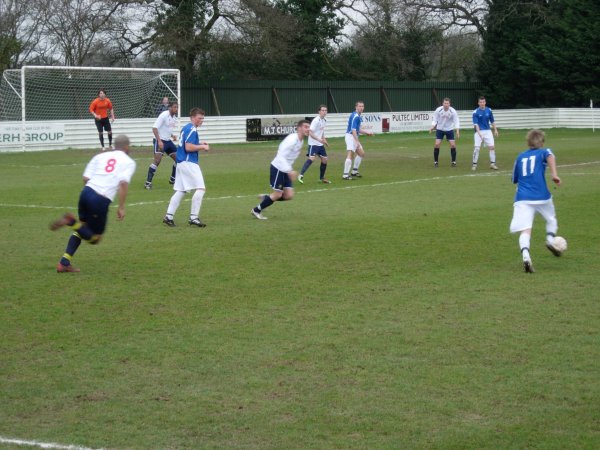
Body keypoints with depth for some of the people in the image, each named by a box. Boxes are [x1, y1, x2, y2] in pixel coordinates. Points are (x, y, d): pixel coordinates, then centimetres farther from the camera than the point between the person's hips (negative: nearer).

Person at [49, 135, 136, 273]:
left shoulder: (100, 156, 19)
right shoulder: (129, 162, 8)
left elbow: (86, 178, 9)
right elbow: (123, 183, -9)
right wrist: (121, 207, -8)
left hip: (86, 191, 5)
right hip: (101, 200, -5)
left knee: (83, 228, 25)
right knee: (95, 238, 10)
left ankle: (64, 263, 15)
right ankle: (71, 222, -16)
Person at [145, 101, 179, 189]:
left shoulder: (174, 118, 9)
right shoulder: (164, 115, -16)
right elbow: (155, 128, -21)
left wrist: (172, 135, 6)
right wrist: (159, 141, -29)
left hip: (168, 141, 8)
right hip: (160, 141, -8)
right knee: (157, 160, -20)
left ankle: (173, 179, 25)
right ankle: (148, 182, -17)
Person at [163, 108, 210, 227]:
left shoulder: (185, 128, 17)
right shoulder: (192, 129, -13)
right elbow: (188, 147, -22)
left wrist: (199, 143, 16)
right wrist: (202, 147, -11)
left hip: (181, 163, 10)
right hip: (189, 163, -10)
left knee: (180, 191, 13)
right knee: (200, 188, -10)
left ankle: (169, 216, 12)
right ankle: (193, 217, -12)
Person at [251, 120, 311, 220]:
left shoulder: (301, 140, 7)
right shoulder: (292, 139, -23)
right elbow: (281, 156, -28)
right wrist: (290, 171, -34)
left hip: (286, 170, 9)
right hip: (278, 168, -9)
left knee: (289, 196, 1)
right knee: (278, 194, -3)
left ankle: (266, 198, 21)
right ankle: (256, 210, 13)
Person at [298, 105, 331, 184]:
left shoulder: (324, 121, 10)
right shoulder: (316, 120, -16)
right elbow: (310, 133, -22)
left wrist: (324, 140, 17)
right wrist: (319, 139, -29)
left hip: (320, 144, 8)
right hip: (313, 143, -8)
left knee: (324, 159, 7)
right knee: (312, 158, -23)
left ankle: (322, 178, 23)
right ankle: (301, 175, -23)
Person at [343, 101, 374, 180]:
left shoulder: (358, 116, 16)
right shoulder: (355, 116, -16)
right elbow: (353, 130, -24)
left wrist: (366, 133, 24)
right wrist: (357, 141, -29)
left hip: (354, 137, 11)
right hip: (351, 137, -11)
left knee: (361, 153, 19)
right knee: (350, 155, -18)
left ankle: (354, 172, 24)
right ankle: (345, 175, -21)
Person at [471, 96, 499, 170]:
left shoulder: (489, 110, 4)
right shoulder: (475, 112, -7)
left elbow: (492, 121, 14)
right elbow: (475, 124, -13)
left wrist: (495, 130, 8)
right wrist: (479, 133, -24)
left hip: (488, 131, 3)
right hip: (479, 131, -3)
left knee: (491, 147, -3)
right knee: (476, 148, -7)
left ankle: (492, 164, 5)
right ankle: (474, 164, 4)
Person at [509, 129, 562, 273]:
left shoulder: (520, 157, 20)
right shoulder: (543, 152, 9)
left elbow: (515, 179, 27)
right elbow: (550, 156, -17)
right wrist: (554, 174, -27)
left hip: (522, 198, 2)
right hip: (541, 196, -2)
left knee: (525, 230, -11)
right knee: (551, 219, 27)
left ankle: (525, 255, -35)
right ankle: (550, 238, 1)